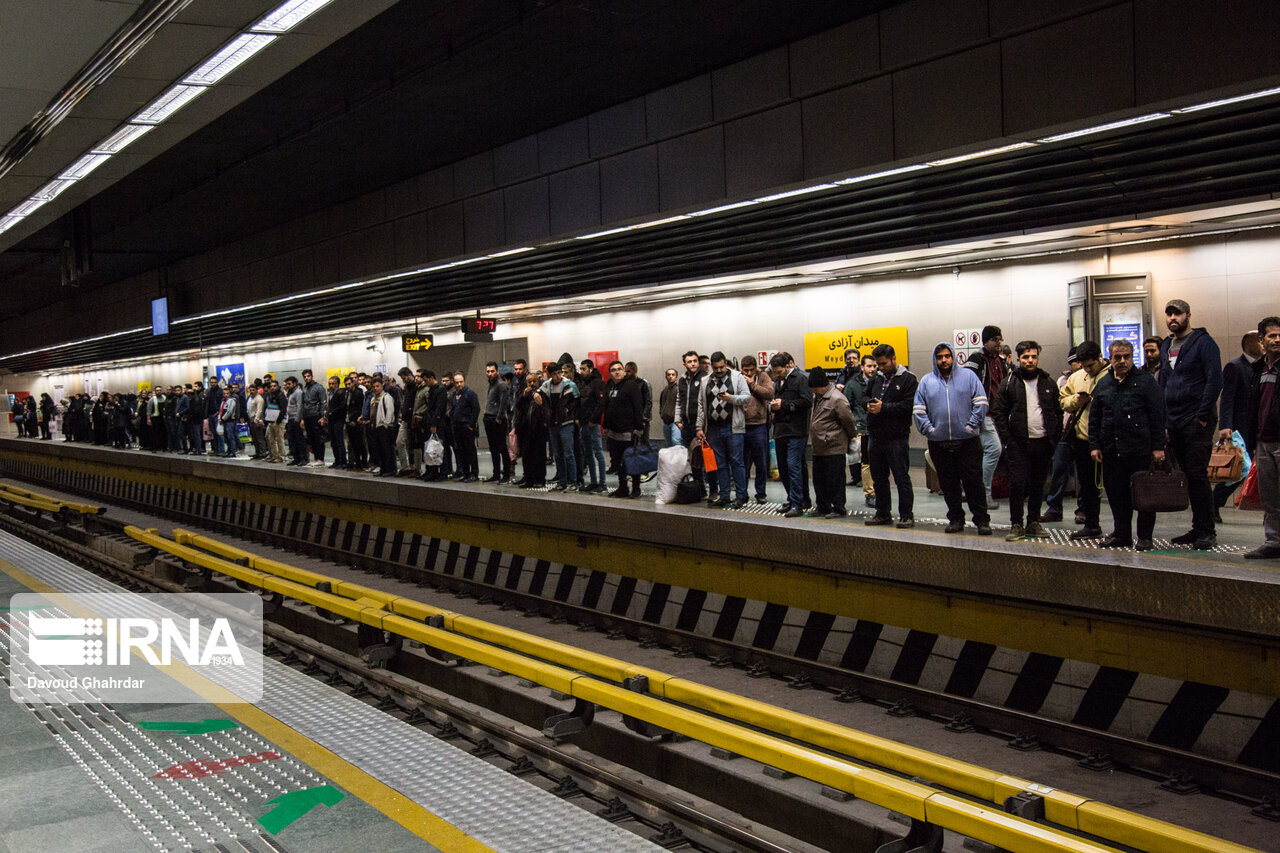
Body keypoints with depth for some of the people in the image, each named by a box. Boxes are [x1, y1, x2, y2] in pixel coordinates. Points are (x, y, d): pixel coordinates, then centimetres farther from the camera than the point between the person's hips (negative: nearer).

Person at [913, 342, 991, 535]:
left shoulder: (968, 376, 4)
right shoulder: (926, 381, 9)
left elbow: (981, 403, 0)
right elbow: (918, 410, 7)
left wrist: (972, 425, -8)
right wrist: (928, 429, -4)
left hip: (968, 441, -2)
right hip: (939, 443, 2)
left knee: (973, 482, -1)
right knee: (948, 484, 8)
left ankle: (982, 520, 7)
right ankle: (955, 519, 18)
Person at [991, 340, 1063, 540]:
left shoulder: (1049, 383, 9)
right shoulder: (1009, 383, 0)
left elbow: (1058, 412, 12)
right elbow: (998, 412, 0)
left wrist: (1055, 437, 3)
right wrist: (1007, 440, -7)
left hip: (1043, 442, 3)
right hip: (1019, 443, -3)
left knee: (1038, 485, 10)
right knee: (1017, 483, -6)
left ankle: (1034, 523, 20)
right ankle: (1016, 525, 2)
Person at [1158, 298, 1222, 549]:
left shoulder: (1203, 342, -5)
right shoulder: (1166, 346, 17)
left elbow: (1215, 381, -12)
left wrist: (1202, 416, -16)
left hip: (1197, 422, -7)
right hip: (1174, 424, 7)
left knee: (1198, 475, -8)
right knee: (1189, 476, 10)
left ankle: (1208, 531, -2)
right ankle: (1198, 528, 16)